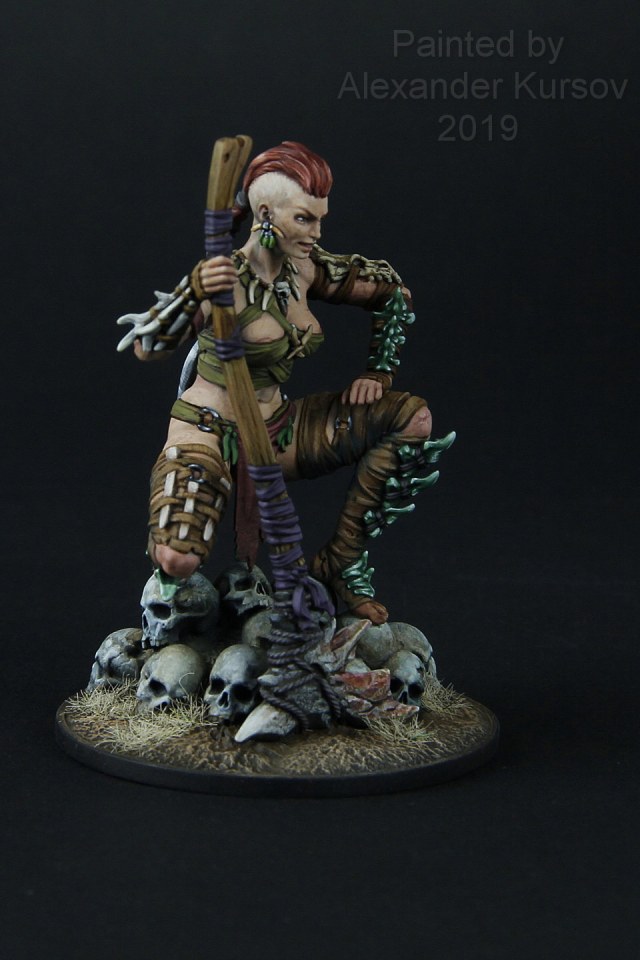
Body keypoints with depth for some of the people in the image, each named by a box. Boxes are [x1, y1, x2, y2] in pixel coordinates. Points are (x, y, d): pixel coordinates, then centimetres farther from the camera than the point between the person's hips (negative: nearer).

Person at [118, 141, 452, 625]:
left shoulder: (307, 268, -1)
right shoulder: (224, 280, -18)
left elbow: (394, 291, 13)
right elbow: (145, 346, -29)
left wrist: (377, 371, 7)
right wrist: (193, 294, -44)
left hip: (277, 427, 6)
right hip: (210, 433, -6)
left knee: (413, 418, -6)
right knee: (177, 561, -33)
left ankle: (341, 562, 0)